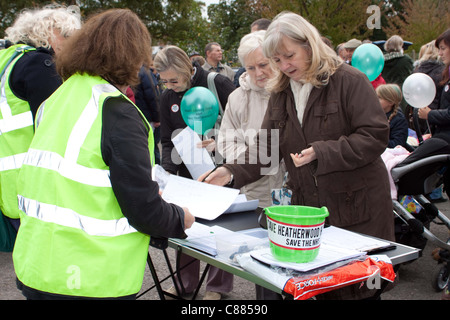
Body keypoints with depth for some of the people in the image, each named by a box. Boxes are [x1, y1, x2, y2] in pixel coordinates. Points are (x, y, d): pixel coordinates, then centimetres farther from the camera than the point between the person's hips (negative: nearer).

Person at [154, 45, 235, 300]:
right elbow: (168, 140, 9)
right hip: (188, 171, 5)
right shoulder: (168, 97, 5)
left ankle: (218, 285, 20)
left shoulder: (218, 84, -12)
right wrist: (167, 169, -6)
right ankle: (186, 283, 24)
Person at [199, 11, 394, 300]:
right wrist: (232, 173, -9)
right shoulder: (281, 93, 8)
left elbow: (376, 136, -15)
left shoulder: (349, 80, -10)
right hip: (308, 206, 5)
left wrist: (322, 152, -23)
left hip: (358, 207, -4)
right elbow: (267, 147, 7)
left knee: (358, 286, 4)